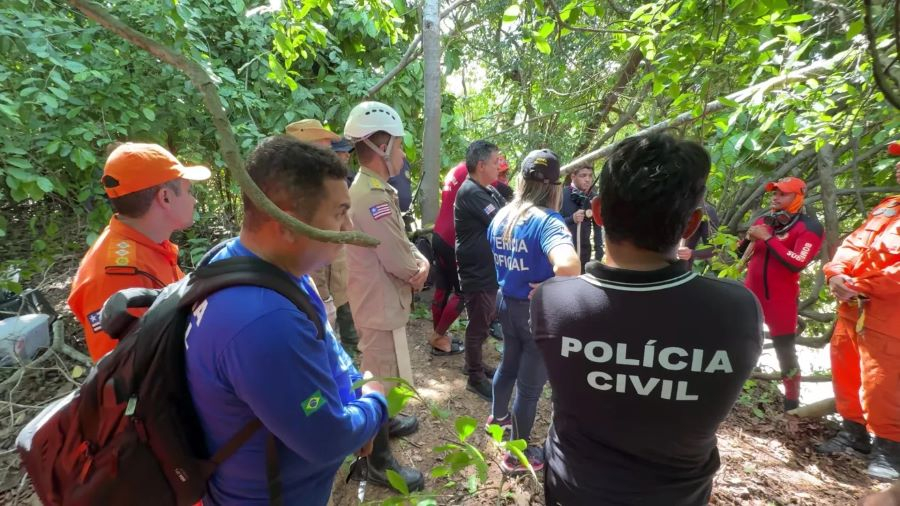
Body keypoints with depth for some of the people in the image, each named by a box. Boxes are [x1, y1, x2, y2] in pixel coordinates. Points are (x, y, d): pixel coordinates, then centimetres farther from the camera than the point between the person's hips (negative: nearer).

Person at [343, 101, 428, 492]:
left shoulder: (373, 190, 7)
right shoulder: (373, 198, -28)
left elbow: (401, 247, 8)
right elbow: (401, 265, -27)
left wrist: (420, 263, -10)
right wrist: (418, 267, -6)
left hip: (378, 302, 10)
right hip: (381, 306, -10)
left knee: (379, 375, 28)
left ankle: (385, 421, 50)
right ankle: (379, 461, 25)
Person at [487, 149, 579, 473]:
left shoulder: (501, 216, -2)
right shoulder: (547, 221, -24)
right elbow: (568, 266, -43)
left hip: (505, 302, 7)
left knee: (508, 364, 29)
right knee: (531, 384, 11)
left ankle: (497, 416, 53)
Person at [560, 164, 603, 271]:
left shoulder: (593, 198, 3)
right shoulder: (561, 195, -10)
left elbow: (597, 226, 9)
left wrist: (599, 251, 5)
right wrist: (571, 219, -26)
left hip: (584, 252, 4)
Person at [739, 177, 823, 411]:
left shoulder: (809, 227, -10)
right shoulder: (763, 220, 6)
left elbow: (797, 264, -24)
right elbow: (742, 254, 12)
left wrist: (768, 238, -21)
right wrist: (748, 239, -9)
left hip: (781, 300, -5)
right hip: (751, 294, 5)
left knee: (785, 353, 5)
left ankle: (792, 404, 22)